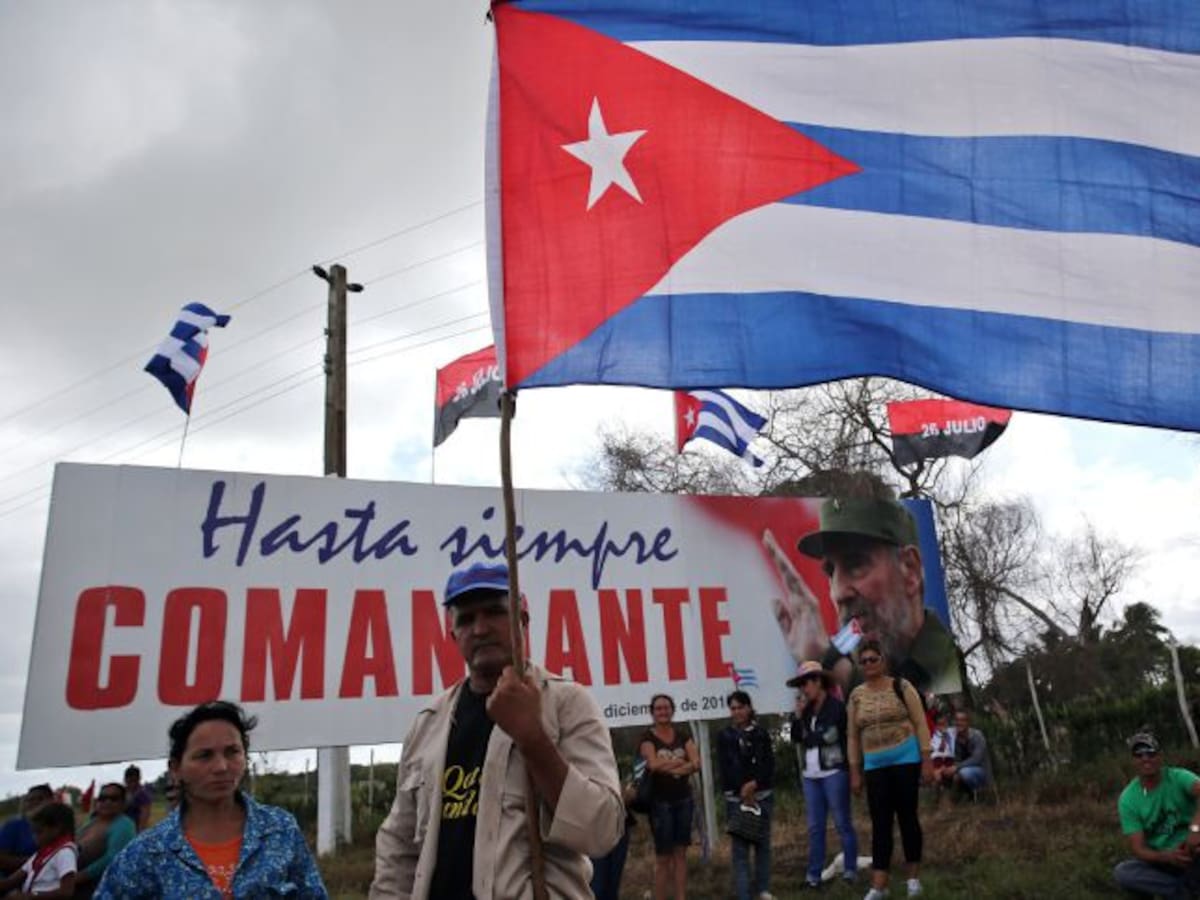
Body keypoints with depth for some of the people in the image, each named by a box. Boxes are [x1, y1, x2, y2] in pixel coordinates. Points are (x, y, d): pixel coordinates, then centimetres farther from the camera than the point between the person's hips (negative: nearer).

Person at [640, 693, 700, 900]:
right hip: (660, 802, -4)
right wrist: (681, 761, -11)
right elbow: (653, 764, -21)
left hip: (683, 799, 4)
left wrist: (667, 765, -20)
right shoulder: (647, 737, -6)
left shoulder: (682, 734, 6)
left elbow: (697, 763, -5)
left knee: (681, 852, 9)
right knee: (663, 856, 2)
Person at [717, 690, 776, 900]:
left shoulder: (761, 734, 6)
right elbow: (725, 768, -3)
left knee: (763, 843, 8)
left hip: (762, 796, 2)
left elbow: (769, 764, -1)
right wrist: (742, 791, -11)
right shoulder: (724, 736, 2)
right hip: (736, 798, -2)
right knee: (740, 847, -4)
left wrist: (755, 784, -15)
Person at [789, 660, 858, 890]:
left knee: (842, 823, 2)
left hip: (834, 773, -6)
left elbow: (828, 737, -10)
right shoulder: (807, 710, 13)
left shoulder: (836, 707, -6)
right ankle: (814, 873, 11)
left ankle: (850, 869, 12)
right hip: (810, 775, 6)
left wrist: (809, 739, 3)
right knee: (814, 826, 8)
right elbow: (796, 738, 10)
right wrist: (799, 714, 0)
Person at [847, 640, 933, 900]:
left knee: (907, 817, 3)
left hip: (906, 759, -3)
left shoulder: (901, 687, -4)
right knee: (880, 823, 2)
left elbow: (920, 724, -3)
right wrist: (854, 772, 6)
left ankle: (914, 877, 19)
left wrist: (926, 760, -8)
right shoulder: (856, 696, 5)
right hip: (875, 766, 3)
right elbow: (852, 736, 8)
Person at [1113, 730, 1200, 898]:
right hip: (1162, 860, 2)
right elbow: (1138, 848, -11)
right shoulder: (1128, 799, -9)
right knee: (1121, 873, -26)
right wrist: (1167, 857, -32)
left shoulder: (1178, 777, -13)